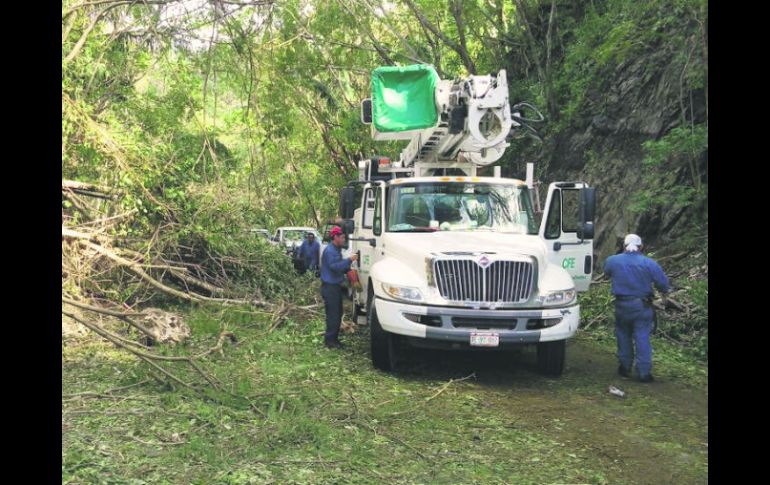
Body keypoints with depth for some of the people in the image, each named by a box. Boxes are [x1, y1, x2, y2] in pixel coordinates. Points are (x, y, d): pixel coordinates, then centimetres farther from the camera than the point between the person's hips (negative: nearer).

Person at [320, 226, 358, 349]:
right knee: (333, 314, -8)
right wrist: (349, 260, -26)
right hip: (329, 287, -10)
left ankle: (333, 338, 22)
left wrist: (348, 269, 10)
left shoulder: (337, 250, 15)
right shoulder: (330, 251, -17)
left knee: (338, 313, 14)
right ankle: (329, 340, -2)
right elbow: (335, 266, -27)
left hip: (336, 286, 10)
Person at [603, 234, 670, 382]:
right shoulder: (649, 263, -9)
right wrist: (664, 294, 17)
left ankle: (625, 367, 22)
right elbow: (663, 282, -3)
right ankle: (644, 372, 0)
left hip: (622, 305, 1)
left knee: (623, 336, 16)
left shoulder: (613, 261, -5)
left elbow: (606, 271, 17)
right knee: (642, 338, 1)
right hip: (642, 306, -1)